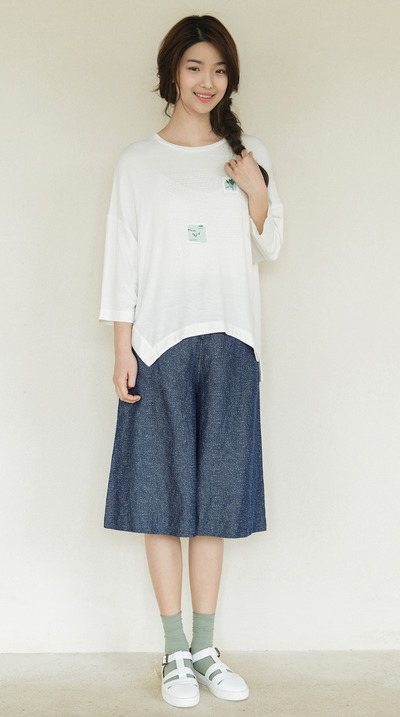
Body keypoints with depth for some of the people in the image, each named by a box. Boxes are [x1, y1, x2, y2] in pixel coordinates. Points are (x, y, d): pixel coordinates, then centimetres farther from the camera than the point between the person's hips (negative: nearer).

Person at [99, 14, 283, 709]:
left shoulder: (247, 155, 12)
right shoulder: (138, 161, 5)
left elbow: (270, 248, 15)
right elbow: (123, 259, 2)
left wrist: (257, 194, -3)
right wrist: (122, 348, -5)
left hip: (228, 341, 2)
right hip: (161, 341, -2)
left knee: (216, 492, 4)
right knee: (164, 493, 0)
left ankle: (206, 647, 15)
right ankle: (175, 652, 12)